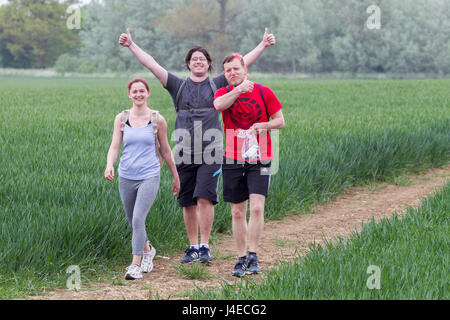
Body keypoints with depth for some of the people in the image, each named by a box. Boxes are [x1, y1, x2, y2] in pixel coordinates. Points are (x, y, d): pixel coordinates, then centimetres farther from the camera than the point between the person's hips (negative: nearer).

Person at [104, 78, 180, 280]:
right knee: (132, 222, 13)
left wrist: (175, 176, 15)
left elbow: (165, 151, 9)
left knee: (138, 219, -18)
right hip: (126, 177, 3)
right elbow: (114, 146, -2)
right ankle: (147, 250, 40)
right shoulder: (121, 119, 4)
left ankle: (136, 264, -14)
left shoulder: (157, 120, 1)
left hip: (149, 177, -3)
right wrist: (109, 165, -22)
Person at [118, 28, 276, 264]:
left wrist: (263, 45, 1)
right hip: (185, 154, 2)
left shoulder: (217, 85, 9)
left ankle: (205, 247, -7)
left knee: (204, 198, -13)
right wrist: (131, 45, 5)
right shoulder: (179, 87, 11)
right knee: (188, 203, 6)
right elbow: (152, 65, 9)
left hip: (211, 153, -2)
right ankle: (193, 247, 16)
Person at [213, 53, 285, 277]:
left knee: (256, 208, -14)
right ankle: (241, 259, 15)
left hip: (259, 159, -1)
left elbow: (280, 120, 7)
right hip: (233, 160, 2)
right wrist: (238, 90, -31)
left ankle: (253, 258, -8)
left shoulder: (263, 92, 4)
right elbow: (219, 105, -19)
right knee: (238, 212, 6)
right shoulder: (223, 93, 5)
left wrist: (263, 125, -12)